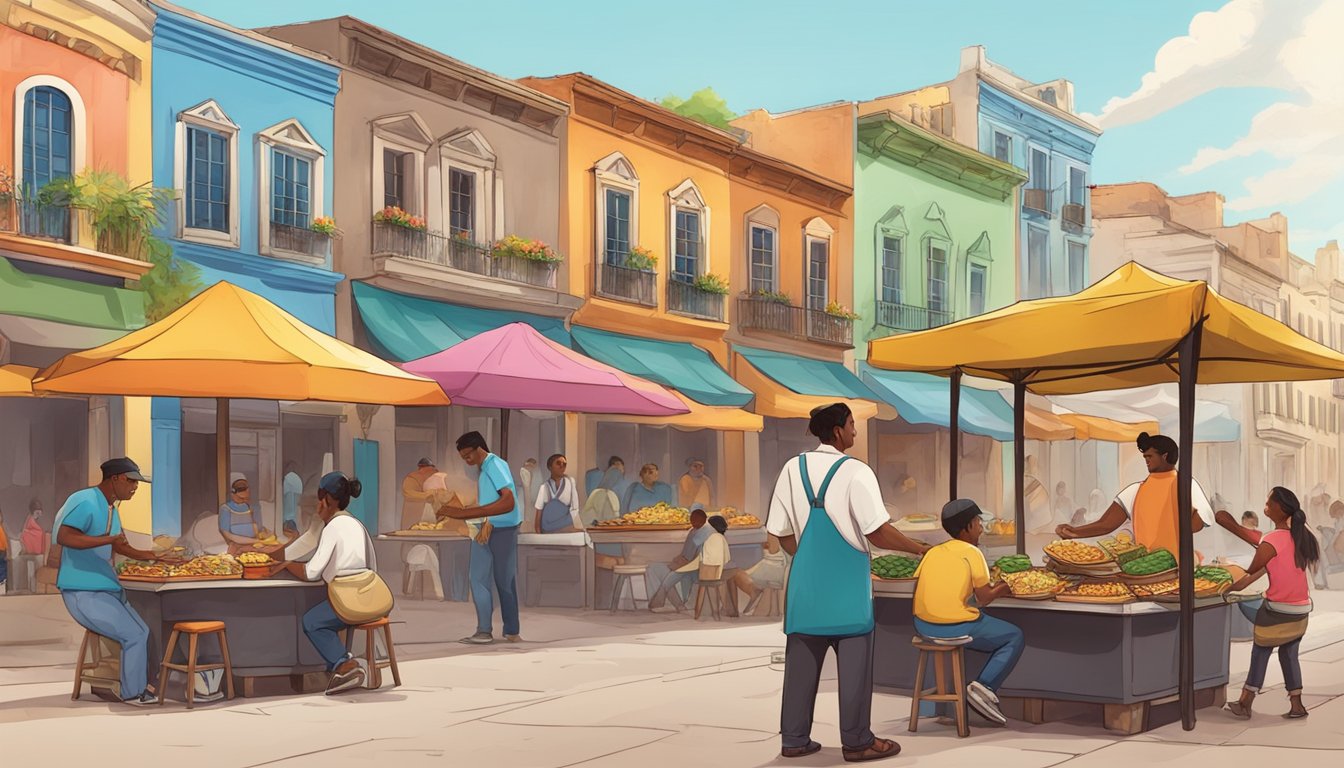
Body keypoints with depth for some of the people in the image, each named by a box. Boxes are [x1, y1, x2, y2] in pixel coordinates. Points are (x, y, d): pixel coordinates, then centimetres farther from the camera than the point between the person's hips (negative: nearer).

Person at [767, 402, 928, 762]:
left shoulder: (793, 469, 4)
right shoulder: (855, 472, -11)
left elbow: (783, 534, 6)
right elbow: (876, 532, -14)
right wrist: (918, 548, -1)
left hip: (807, 581, 5)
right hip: (846, 582, -5)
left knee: (802, 660, 10)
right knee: (853, 662, 3)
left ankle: (794, 738, 14)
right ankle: (856, 741, 7)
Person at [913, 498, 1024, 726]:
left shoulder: (933, 552, 13)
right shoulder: (971, 552, -4)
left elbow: (917, 585, 11)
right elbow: (984, 598, -5)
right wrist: (1002, 589, 16)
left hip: (923, 626, 7)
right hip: (956, 628, -7)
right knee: (1014, 637, 11)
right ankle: (984, 687, -6)